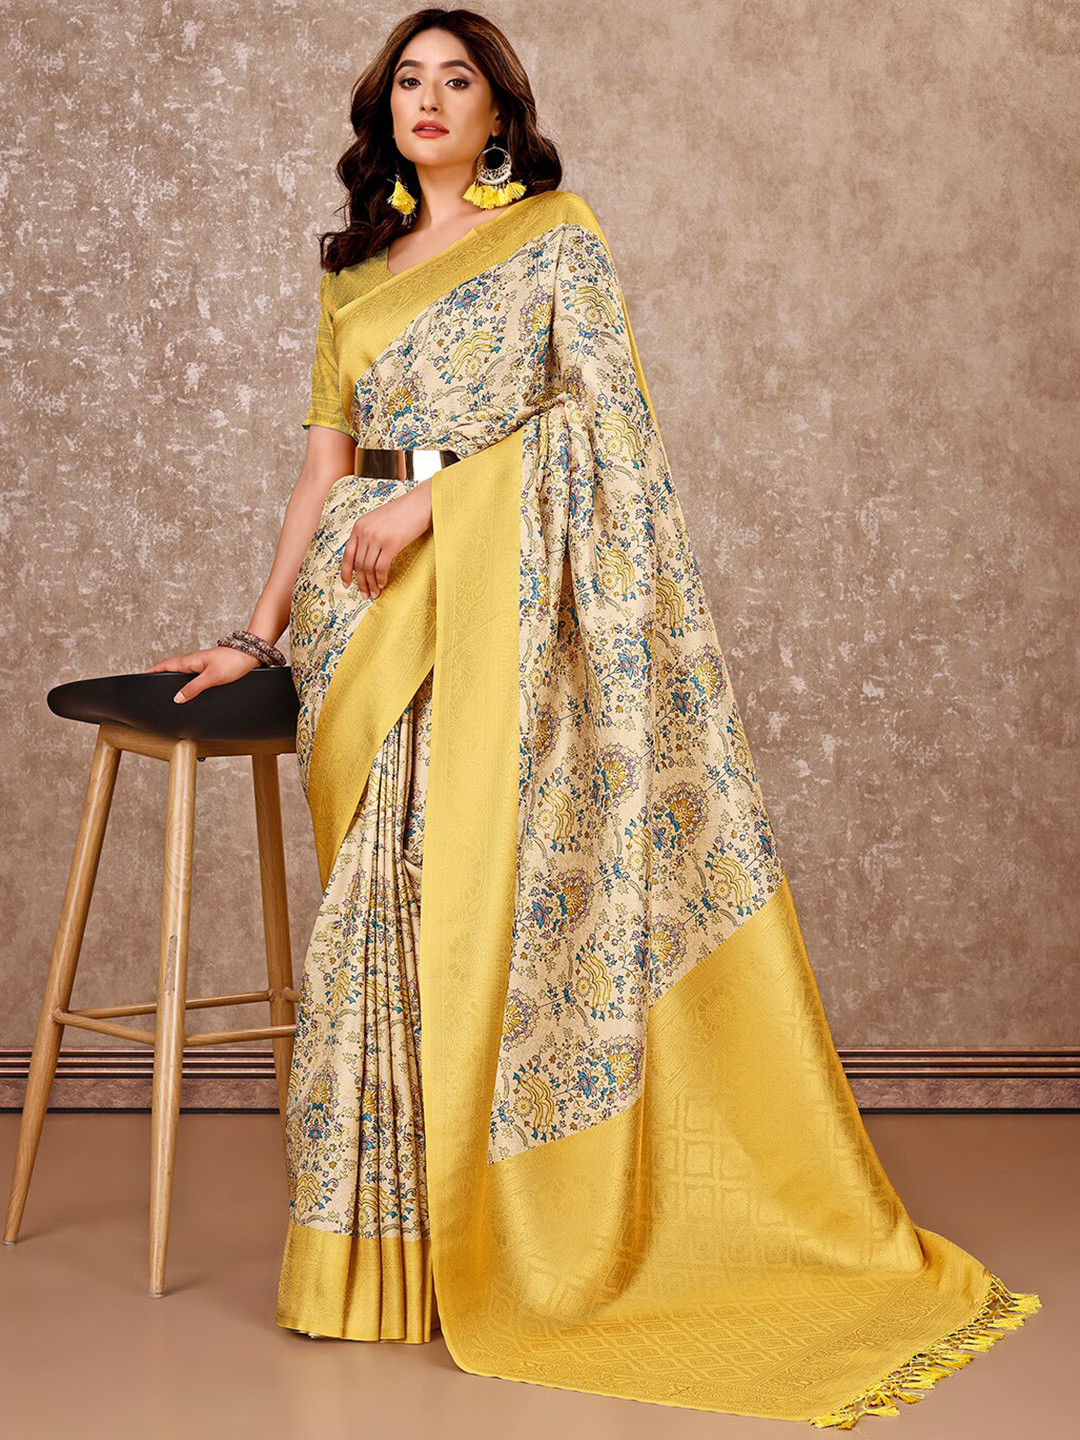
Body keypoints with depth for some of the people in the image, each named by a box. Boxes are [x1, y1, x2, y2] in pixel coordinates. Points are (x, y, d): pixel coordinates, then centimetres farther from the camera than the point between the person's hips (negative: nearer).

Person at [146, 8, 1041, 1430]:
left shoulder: (556, 233, 6)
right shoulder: (353, 275, 20)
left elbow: (600, 405, -6)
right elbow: (327, 472, 18)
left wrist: (430, 499, -13)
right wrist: (260, 632, 11)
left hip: (514, 593, -4)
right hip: (380, 618, 4)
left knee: (500, 876, -10)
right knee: (391, 895, -2)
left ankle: (509, 1237, -1)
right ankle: (392, 1243, 5)